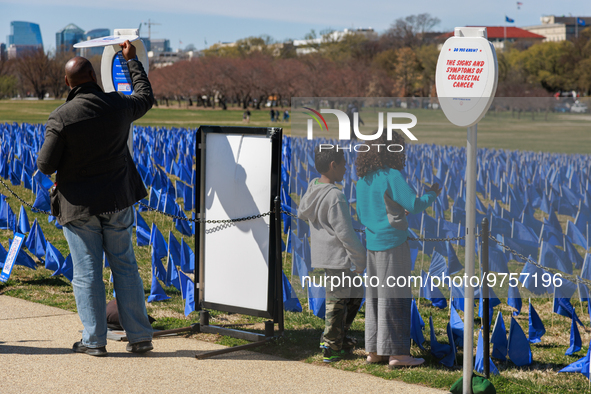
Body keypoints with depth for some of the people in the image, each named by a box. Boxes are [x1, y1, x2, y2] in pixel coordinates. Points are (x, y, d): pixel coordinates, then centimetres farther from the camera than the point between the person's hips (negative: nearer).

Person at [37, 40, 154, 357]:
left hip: (78, 205, -3)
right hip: (117, 200, 3)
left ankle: (94, 340, 8)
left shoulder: (61, 117, -16)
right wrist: (131, 60, 29)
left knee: (87, 272, 4)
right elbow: (146, 96, 19)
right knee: (125, 267, 11)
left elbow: (45, 165, -12)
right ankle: (140, 336, 12)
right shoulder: (119, 106, -5)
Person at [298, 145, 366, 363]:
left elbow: (302, 213, 22)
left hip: (321, 254, 9)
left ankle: (339, 337, 28)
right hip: (337, 258, -9)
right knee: (337, 302, 3)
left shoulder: (312, 189, 5)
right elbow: (345, 233, -19)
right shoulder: (335, 197, -22)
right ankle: (331, 349, 13)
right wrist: (360, 259, -10)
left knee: (355, 295, 21)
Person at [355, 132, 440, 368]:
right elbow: (415, 205, -17)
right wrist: (432, 194, 2)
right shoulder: (392, 176, -14)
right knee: (394, 296, -2)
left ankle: (374, 350, 16)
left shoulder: (363, 179, 9)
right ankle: (396, 352, 0)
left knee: (375, 295, 12)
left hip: (372, 242, 8)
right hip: (393, 242, -8)